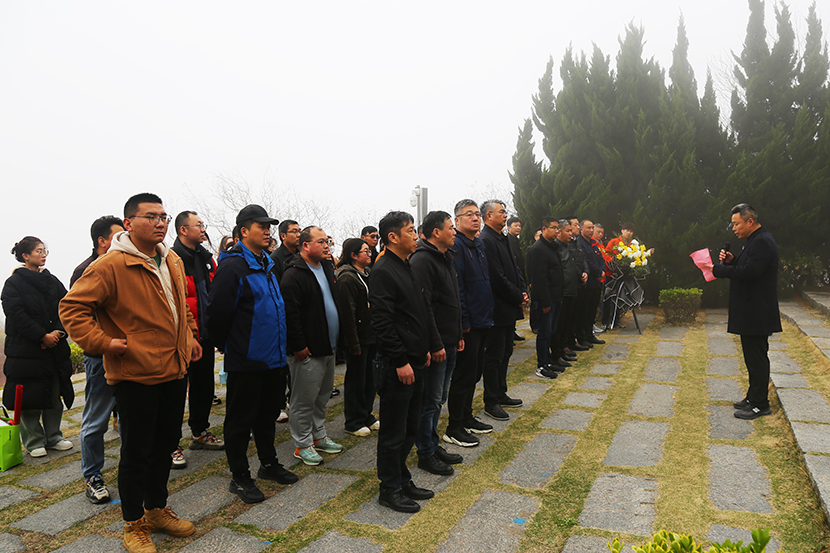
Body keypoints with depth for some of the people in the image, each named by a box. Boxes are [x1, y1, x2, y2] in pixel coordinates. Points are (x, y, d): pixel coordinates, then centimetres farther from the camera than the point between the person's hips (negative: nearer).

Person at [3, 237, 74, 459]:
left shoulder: (52, 280, 13)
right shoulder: (14, 283, -3)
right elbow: (17, 316, -12)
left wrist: (59, 331, -10)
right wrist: (43, 336, -15)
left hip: (54, 349, 5)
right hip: (26, 350, -5)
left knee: (55, 395, 10)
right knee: (29, 398, 1)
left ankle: (53, 437, 23)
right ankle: (33, 441, 15)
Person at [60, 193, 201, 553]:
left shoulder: (173, 262, 9)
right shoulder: (111, 265, -15)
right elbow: (72, 308, -13)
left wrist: (189, 335, 15)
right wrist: (102, 342, -19)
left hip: (174, 371, 7)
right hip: (134, 376, -7)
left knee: (165, 444, 19)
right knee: (136, 452, 6)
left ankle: (157, 510, 37)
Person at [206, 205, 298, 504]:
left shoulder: (268, 263, 11)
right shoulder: (233, 265, -16)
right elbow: (217, 311, -18)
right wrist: (226, 345, -5)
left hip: (270, 356, 8)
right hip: (245, 359, -8)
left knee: (267, 412, 20)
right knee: (241, 418, 6)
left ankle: (269, 463, 36)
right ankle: (239, 477, 19)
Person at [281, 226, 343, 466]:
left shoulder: (326, 268, 13)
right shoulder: (294, 274, -16)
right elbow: (290, 313, -21)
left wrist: (337, 336, 19)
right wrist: (299, 346, -21)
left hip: (328, 347, 9)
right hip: (307, 351, -9)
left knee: (323, 395, 19)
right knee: (304, 400, 3)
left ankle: (319, 436, 33)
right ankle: (303, 445, 16)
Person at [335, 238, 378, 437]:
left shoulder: (368, 274, 13)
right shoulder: (347, 279, -15)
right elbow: (347, 314, -19)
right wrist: (353, 344, -20)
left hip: (372, 336, 8)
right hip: (358, 338, -8)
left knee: (370, 377, 15)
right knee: (356, 380, 3)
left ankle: (367, 417, 29)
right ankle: (354, 422, 17)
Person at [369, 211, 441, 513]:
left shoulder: (410, 268, 14)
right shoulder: (383, 272, -16)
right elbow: (382, 322, -21)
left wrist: (428, 347, 17)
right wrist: (400, 361, -21)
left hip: (415, 362, 9)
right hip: (396, 365, -9)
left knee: (411, 426, 18)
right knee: (393, 431, 4)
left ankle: (402, 479, 33)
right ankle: (390, 490, 19)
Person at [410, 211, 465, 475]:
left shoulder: (447, 258, 16)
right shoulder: (422, 260, -16)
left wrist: (458, 335, 19)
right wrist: (435, 344, -22)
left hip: (449, 342, 10)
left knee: (438, 398, 18)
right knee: (430, 400, 2)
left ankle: (433, 445, 31)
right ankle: (426, 453, 16)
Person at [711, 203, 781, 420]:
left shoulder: (762, 242, -18)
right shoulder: (755, 240, 16)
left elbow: (749, 272, -27)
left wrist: (718, 268, -20)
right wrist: (732, 261, 1)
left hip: (756, 313, -11)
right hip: (750, 312, 11)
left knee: (757, 357, -3)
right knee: (753, 356, 17)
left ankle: (760, 404, 6)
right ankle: (753, 397, 28)